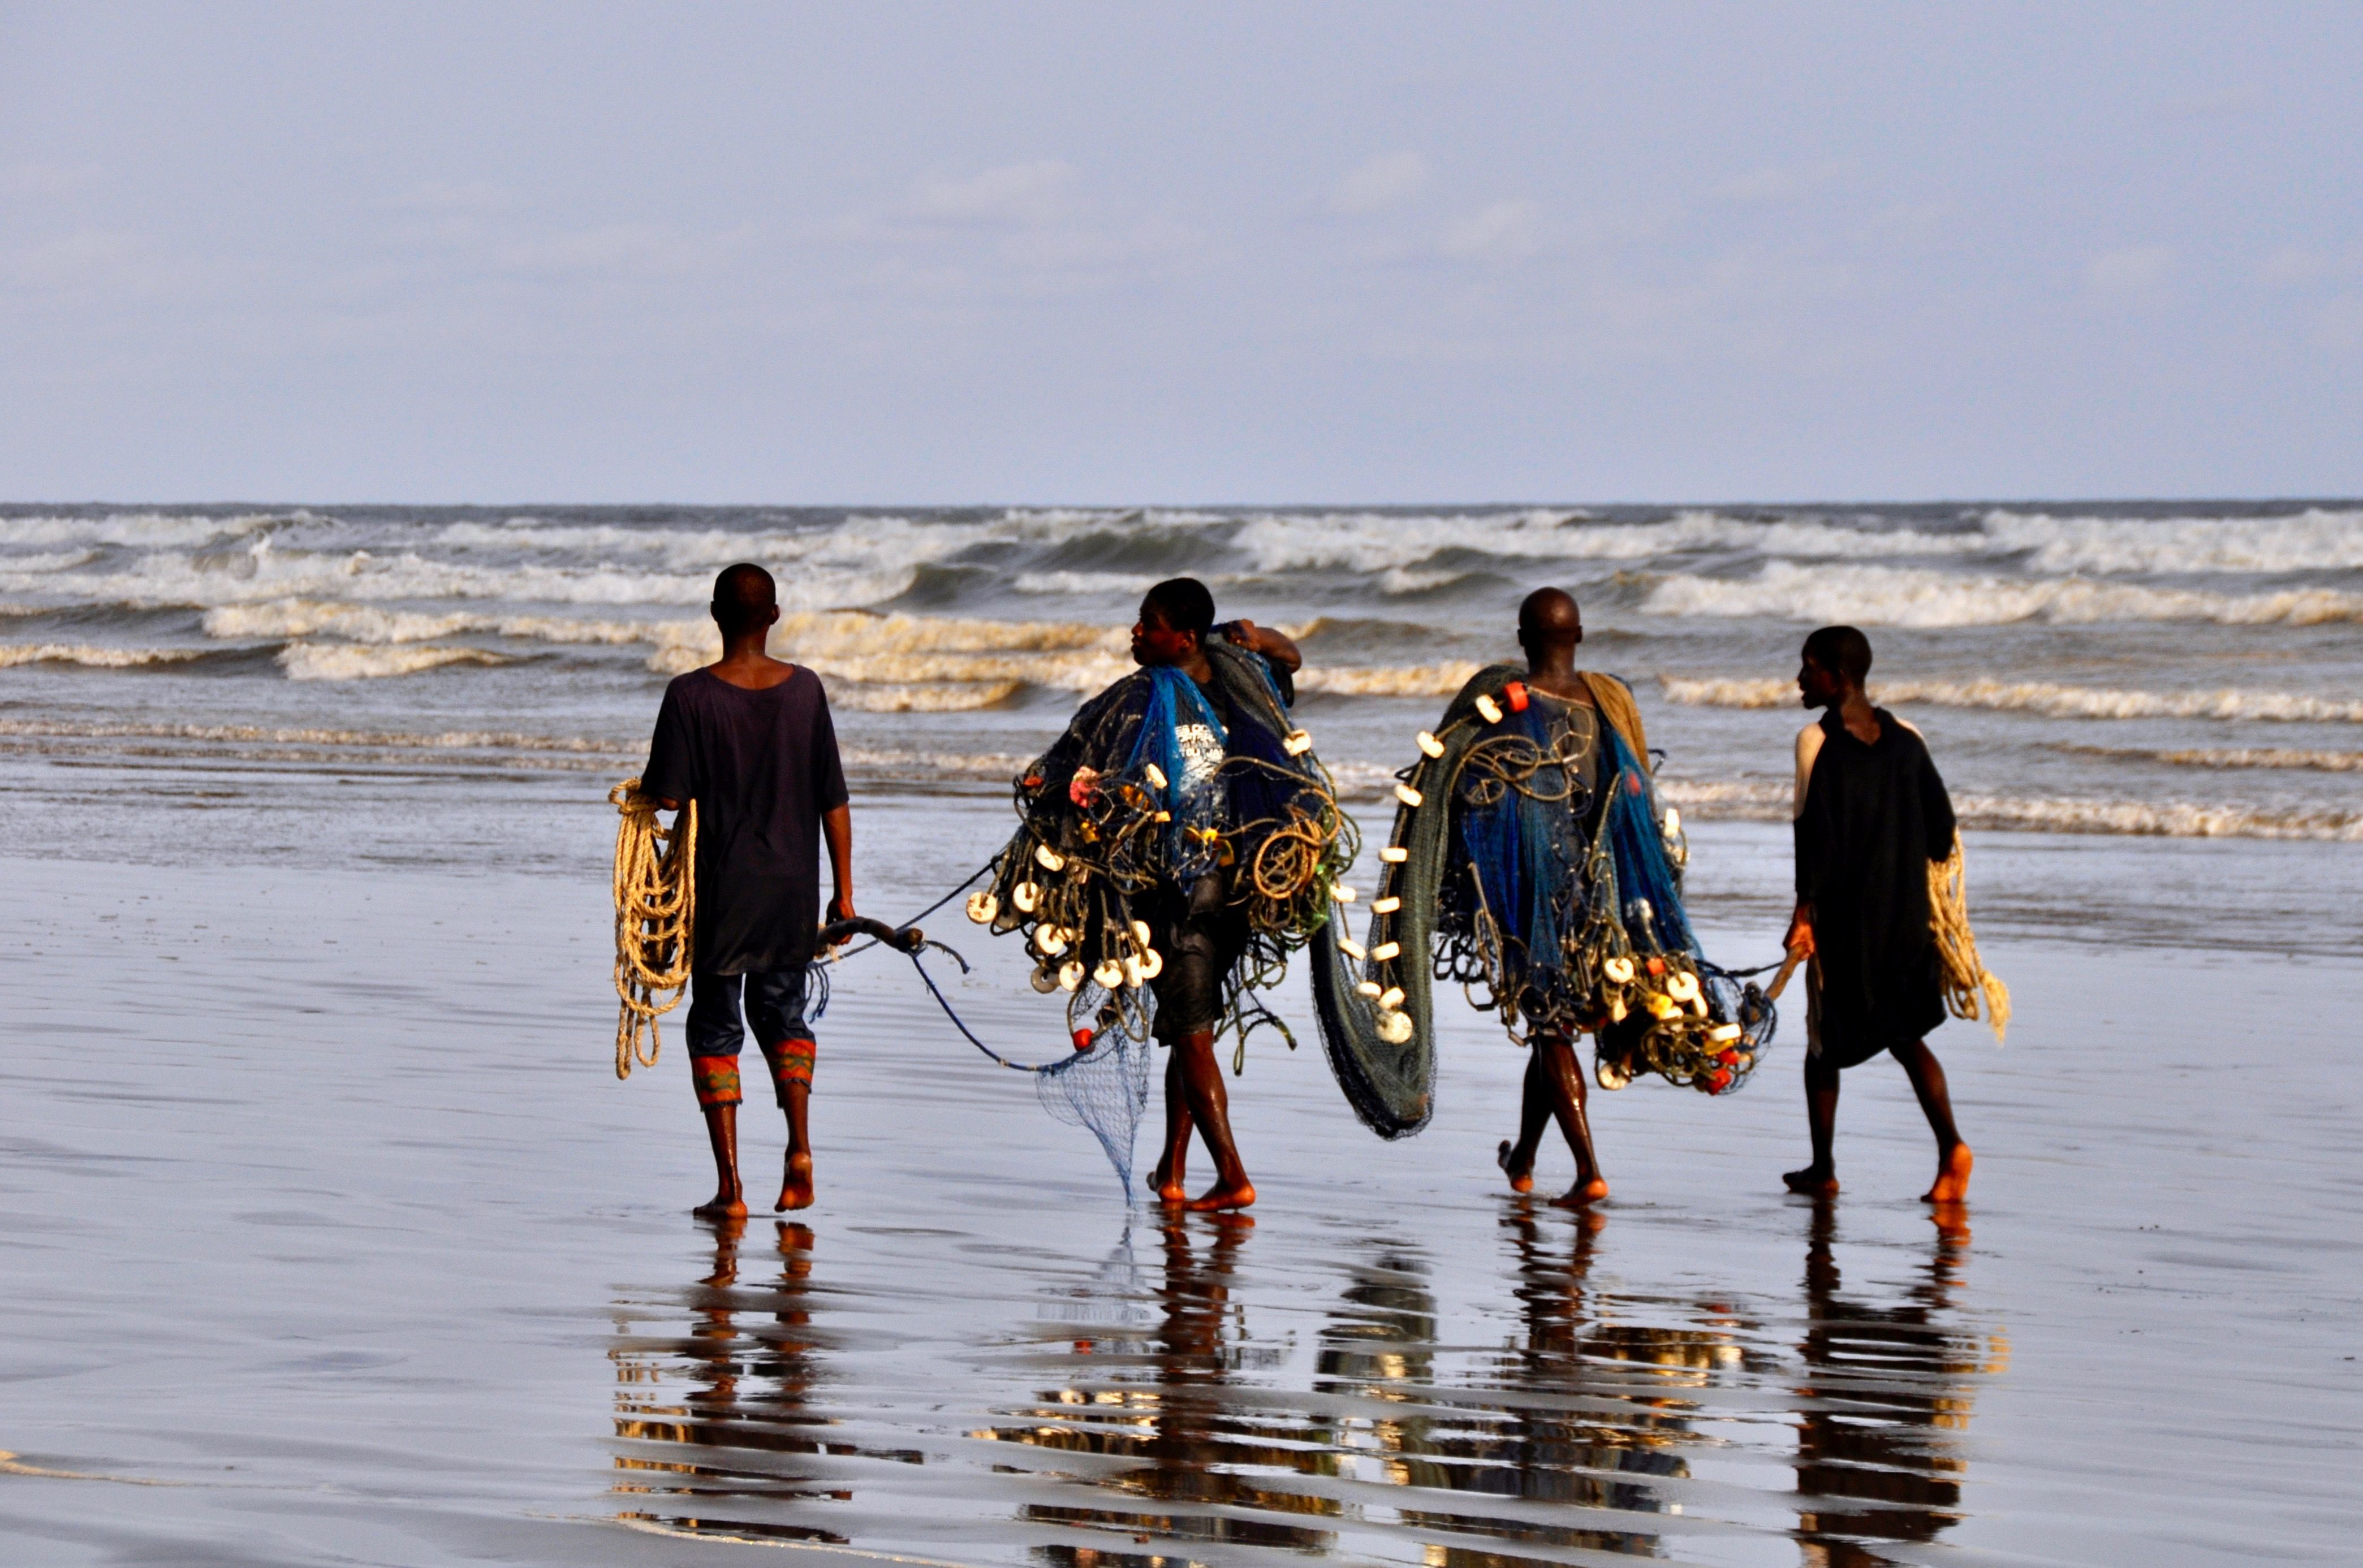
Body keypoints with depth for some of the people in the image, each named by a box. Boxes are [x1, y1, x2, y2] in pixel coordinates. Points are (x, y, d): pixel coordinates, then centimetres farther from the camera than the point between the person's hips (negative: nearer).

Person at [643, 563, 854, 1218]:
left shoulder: (691, 695, -11)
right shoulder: (805, 690, -2)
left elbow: (669, 797, -12)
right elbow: (833, 800, 1)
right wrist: (843, 889, 9)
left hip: (722, 887, -3)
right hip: (794, 886, 3)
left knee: (716, 1027, 6)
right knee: (782, 1010, 21)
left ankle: (730, 1186, 2)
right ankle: (799, 1146, 3)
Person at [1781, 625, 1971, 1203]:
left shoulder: (1816, 742, -11)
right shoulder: (1905, 739, 5)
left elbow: (1815, 833, -16)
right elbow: (1942, 821, 7)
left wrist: (1805, 910, -13)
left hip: (1841, 915, -4)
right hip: (1905, 914, 5)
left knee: (1825, 1042, 11)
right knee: (1907, 1036, 11)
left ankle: (1822, 1167, 17)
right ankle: (1950, 1144, -10)